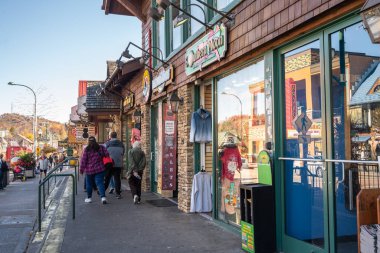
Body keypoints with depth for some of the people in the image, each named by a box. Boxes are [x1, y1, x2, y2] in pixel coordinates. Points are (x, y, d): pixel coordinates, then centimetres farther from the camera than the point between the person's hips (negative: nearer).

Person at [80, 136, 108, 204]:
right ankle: (103, 197, -17)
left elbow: (83, 160, -6)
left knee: (89, 184, 14)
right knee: (100, 183, -1)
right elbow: (107, 155, -2)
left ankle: (89, 198, 24)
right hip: (100, 169, 1)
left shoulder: (86, 149, -6)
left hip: (89, 170, -1)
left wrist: (81, 169, 2)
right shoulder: (101, 148, 1)